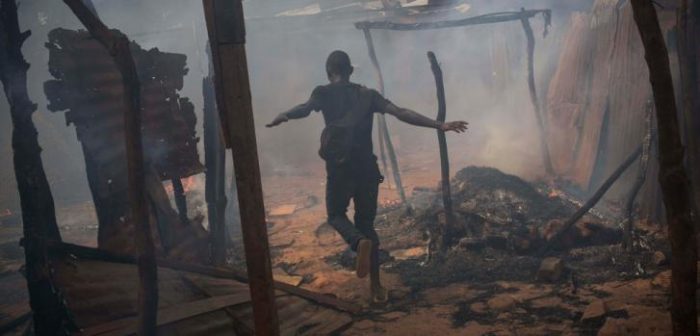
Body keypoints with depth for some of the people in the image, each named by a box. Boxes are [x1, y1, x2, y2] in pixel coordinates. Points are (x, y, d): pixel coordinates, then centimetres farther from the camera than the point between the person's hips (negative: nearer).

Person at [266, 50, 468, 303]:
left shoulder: (324, 93, 4)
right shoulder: (368, 95, 11)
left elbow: (305, 108, -19)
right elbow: (401, 113, 1)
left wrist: (285, 117, -37)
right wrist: (440, 125, 1)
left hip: (340, 168, -3)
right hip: (367, 168, 3)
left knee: (336, 215, 18)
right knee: (366, 223, 16)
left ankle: (360, 242, -16)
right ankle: (376, 287, 11)